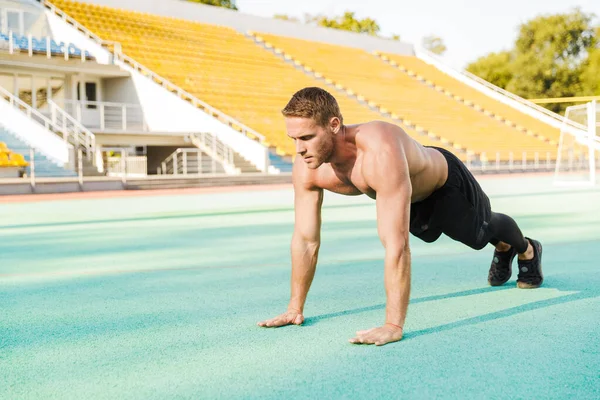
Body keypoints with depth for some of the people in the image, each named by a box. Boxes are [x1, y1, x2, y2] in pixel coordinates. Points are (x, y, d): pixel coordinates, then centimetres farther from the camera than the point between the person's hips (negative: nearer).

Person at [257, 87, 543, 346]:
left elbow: (396, 245, -53)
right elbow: (305, 239, -20)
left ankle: (527, 250, 61)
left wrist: (393, 326, -53)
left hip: (446, 182, -6)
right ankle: (504, 250, 66)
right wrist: (295, 308, -15)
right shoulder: (305, 169, -31)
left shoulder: (380, 152, -51)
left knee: (483, 231, 24)